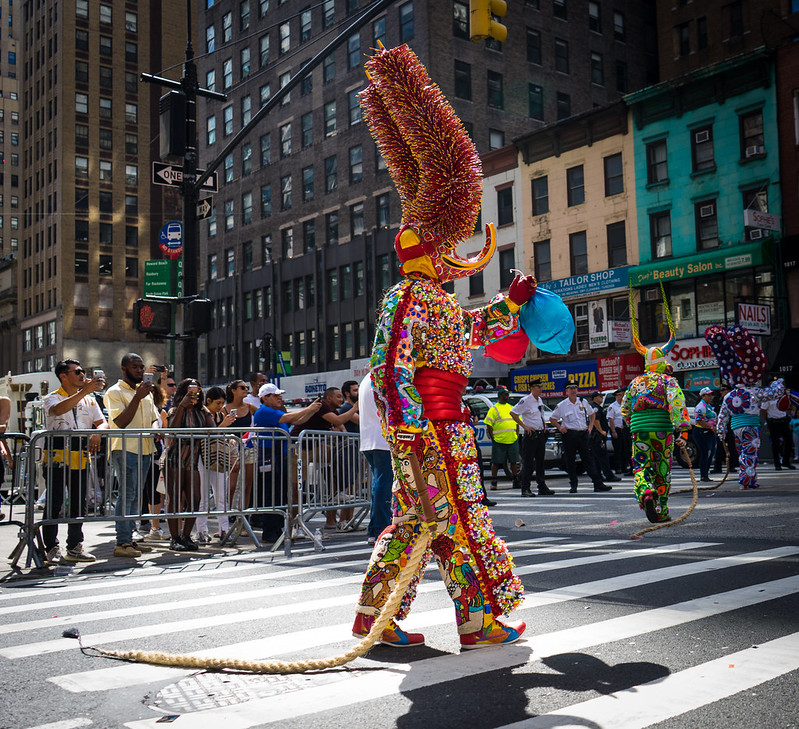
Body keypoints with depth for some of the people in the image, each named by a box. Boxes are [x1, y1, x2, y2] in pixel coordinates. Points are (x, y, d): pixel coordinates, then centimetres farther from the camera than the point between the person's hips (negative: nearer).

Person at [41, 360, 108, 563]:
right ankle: (51, 548, 2)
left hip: (81, 457, 5)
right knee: (54, 503, -5)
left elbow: (102, 422, 9)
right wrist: (84, 390, -35)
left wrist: (97, 433, -15)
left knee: (78, 503, 8)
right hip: (58, 457, -5)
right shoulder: (52, 398, 0)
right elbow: (58, 410, -24)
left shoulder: (89, 400, 16)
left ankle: (75, 547, 17)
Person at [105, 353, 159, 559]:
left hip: (144, 449, 7)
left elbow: (154, 420, 26)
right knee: (127, 495, -10)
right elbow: (121, 422, -16)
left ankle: (129, 539, 13)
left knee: (135, 496, 9)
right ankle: (122, 543, -8)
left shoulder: (145, 392, 20)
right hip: (125, 450, -7)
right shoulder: (115, 392, -3)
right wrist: (138, 397, -20)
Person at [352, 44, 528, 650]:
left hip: (442, 425, 10)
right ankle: (480, 622, 9)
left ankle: (375, 616, 18)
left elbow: (477, 331, 34)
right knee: (458, 520, -2)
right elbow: (391, 366, -21)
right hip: (428, 424, -10)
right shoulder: (408, 298, -12)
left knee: (414, 521, 12)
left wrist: (513, 302, 23)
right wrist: (412, 426, -26)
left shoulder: (437, 300, 19)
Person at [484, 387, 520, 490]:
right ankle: (493, 482, 9)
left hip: (513, 440, 5)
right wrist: (492, 437, -10)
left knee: (514, 461, 8)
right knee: (496, 462, 0)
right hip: (499, 441, -5)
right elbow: (488, 424, -5)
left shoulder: (511, 407, 16)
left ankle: (516, 481, 16)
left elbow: (517, 422, 22)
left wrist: (517, 435, 11)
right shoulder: (494, 409, -2)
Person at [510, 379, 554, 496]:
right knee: (528, 462, -6)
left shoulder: (540, 400, 14)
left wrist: (544, 424, 13)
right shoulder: (525, 401, -10)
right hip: (530, 434, -7)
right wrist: (524, 426, -14)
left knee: (540, 461, 11)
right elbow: (512, 412, -13)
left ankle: (542, 487, 17)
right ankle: (525, 489, -3)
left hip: (541, 434, 8)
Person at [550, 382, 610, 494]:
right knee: (570, 461, 2)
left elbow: (592, 414, 23)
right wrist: (560, 427, -4)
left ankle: (598, 484, -2)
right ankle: (573, 485, 10)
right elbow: (552, 419, 10)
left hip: (583, 434, 2)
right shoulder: (561, 405, 2)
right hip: (569, 435, -1)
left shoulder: (583, 402, 9)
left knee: (588, 459, 0)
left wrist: (590, 426, 11)